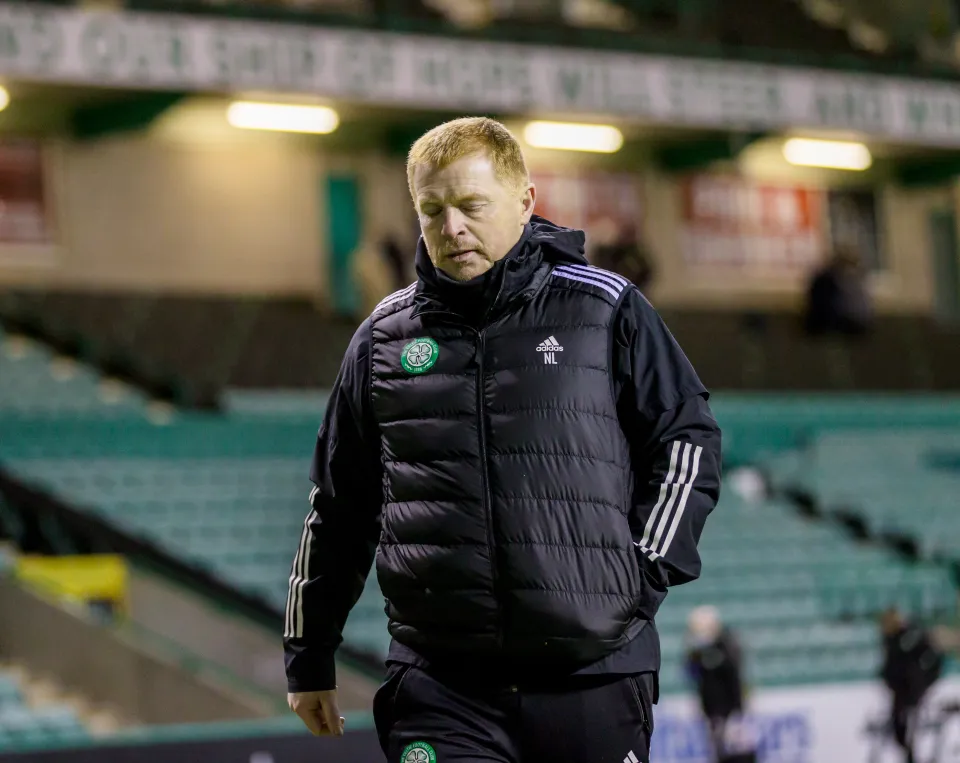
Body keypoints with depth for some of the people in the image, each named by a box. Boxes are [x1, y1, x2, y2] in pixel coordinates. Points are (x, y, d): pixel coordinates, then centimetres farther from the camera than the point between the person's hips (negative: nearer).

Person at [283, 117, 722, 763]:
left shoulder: (605, 310, 3)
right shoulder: (385, 337, 10)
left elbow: (690, 439, 9)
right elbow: (339, 504, 17)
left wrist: (646, 572, -2)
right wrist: (308, 657, 19)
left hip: (593, 673, -1)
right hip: (439, 683, 1)